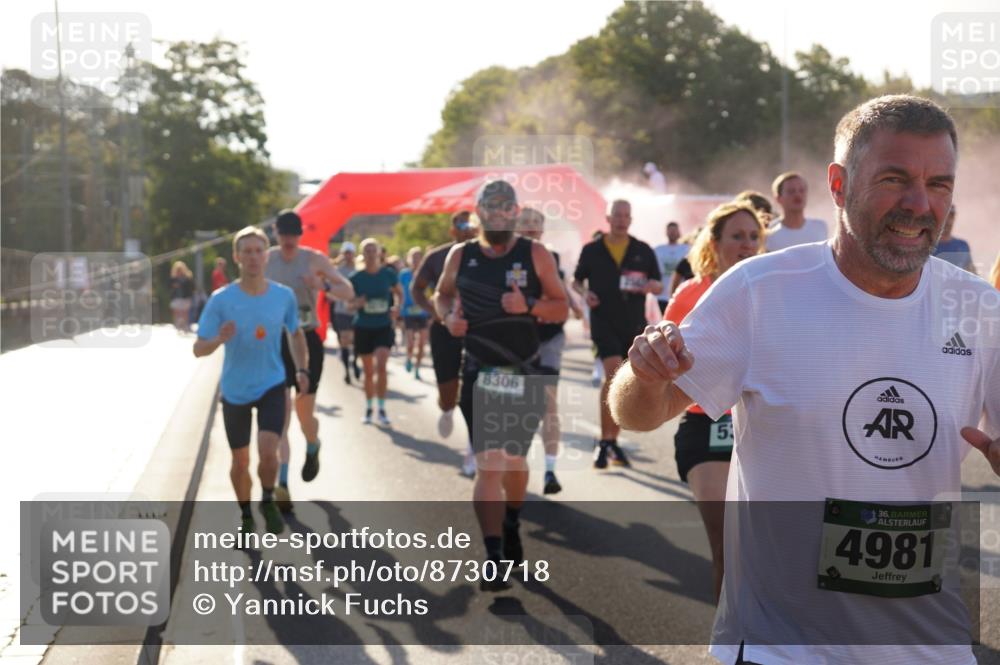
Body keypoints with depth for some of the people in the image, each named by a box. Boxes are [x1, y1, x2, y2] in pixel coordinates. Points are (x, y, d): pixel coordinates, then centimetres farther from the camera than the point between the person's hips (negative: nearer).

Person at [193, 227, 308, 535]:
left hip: (272, 386, 0)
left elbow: (296, 334, 12)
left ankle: (268, 502, 10)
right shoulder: (221, 299, -12)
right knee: (240, 461, 9)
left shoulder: (284, 296, -6)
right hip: (235, 391, 0)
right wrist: (219, 340, -31)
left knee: (268, 451, -19)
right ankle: (246, 516, 33)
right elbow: (199, 349, -10)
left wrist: (301, 369, -1)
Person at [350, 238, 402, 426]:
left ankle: (382, 409, -7)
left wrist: (397, 306, -7)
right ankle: (368, 409, 26)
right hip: (363, 328, 1)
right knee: (368, 371, 10)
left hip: (384, 327, -1)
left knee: (381, 366, -17)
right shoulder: (356, 278, -4)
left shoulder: (389, 274, -4)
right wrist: (356, 304, -20)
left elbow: (399, 293, 12)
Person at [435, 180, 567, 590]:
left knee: (514, 460, 16)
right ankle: (494, 559, -11)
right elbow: (442, 294, 18)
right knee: (489, 464, -11)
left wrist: (529, 305, -21)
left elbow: (561, 308, -2)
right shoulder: (461, 256, 2)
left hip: (524, 373, 1)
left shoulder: (535, 255, -3)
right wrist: (448, 316, -3)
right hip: (480, 374, -1)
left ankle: (511, 527, 44)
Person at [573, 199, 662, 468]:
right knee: (615, 375, -19)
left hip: (634, 325, 3)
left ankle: (611, 441, 22)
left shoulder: (643, 251, 8)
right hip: (604, 322, -3)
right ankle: (605, 441, -13)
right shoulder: (592, 250, 4)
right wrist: (584, 292, -8)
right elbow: (576, 281, 14)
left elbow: (659, 287, 10)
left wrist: (649, 286, -12)